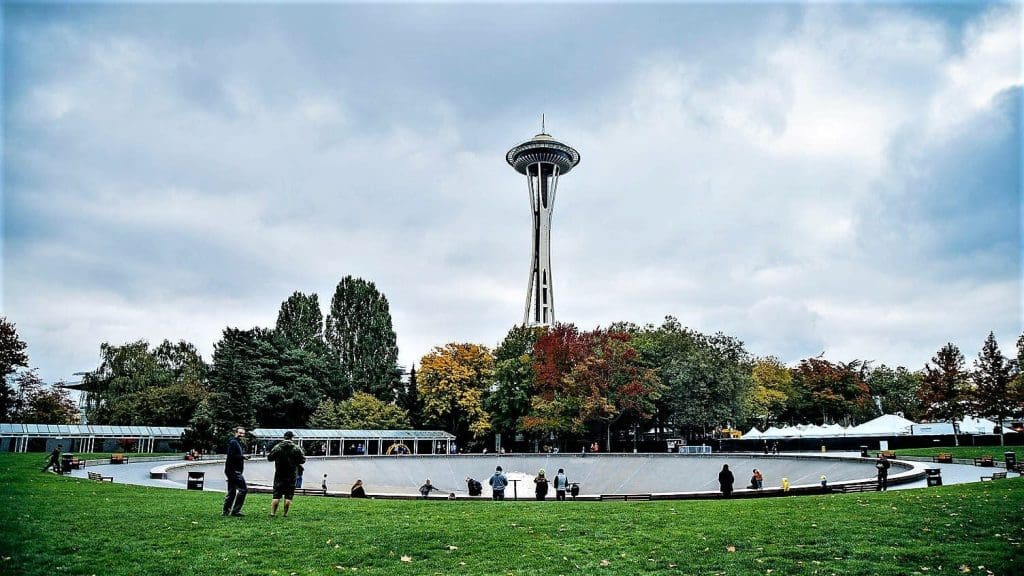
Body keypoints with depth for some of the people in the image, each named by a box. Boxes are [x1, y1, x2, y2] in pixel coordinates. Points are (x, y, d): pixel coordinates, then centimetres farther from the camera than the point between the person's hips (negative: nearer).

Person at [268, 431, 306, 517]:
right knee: (288, 495, 4)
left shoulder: (277, 447, -2)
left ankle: (273, 512, 4)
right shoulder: (296, 448, -5)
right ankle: (286, 513, 3)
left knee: (276, 495, 7)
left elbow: (269, 458, 4)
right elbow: (302, 460, -2)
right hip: (291, 475, -1)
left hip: (279, 475, 1)